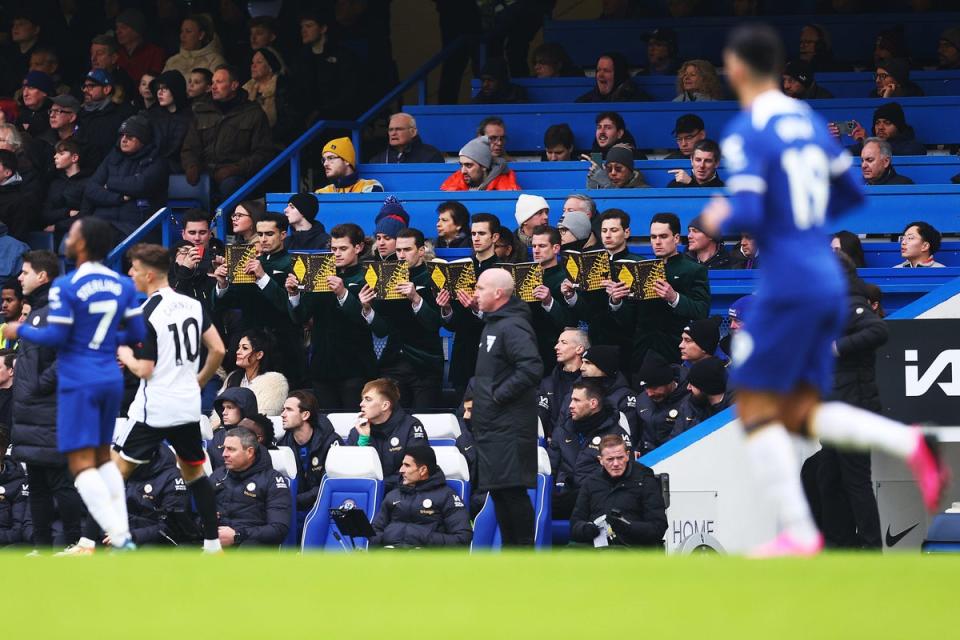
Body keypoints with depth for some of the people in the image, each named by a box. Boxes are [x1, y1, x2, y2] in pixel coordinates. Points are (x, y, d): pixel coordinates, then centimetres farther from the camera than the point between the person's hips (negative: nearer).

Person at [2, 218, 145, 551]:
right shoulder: (123, 285, 5)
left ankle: (120, 539, -20)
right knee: (103, 457, 20)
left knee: (82, 463, -7)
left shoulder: (66, 287, -14)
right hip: (112, 380, 7)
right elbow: (136, 334, 8)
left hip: (78, 382, -7)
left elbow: (56, 337, -14)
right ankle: (123, 532, 12)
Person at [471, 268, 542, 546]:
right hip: (491, 426, 11)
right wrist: (482, 393, 15)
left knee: (512, 490, -10)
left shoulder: (513, 327, -15)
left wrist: (498, 395, -20)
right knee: (498, 491, 13)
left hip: (509, 426, -11)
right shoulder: (493, 324, 18)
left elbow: (532, 369, -27)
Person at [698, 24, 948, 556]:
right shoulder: (807, 119, 13)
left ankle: (798, 532, -5)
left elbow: (748, 216, -20)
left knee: (756, 408, 1)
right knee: (801, 414, 10)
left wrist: (718, 220, 1)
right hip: (828, 284, 8)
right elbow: (850, 195, 20)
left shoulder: (746, 134, -11)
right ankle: (910, 444, -10)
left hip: (786, 287, -8)